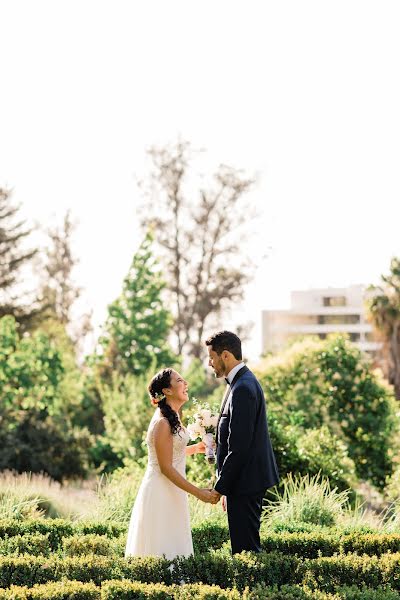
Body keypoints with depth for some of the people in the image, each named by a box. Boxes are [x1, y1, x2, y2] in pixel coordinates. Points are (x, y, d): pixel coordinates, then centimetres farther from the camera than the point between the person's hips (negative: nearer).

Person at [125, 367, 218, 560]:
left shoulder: (172, 417, 8)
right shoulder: (162, 423, -20)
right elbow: (166, 468, -20)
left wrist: (195, 448, 10)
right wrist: (198, 492, -20)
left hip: (172, 491, 10)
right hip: (161, 492, -10)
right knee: (163, 553, -4)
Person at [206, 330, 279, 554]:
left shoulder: (243, 389, -19)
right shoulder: (244, 381, 14)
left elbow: (239, 446, -22)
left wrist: (221, 487, -16)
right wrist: (225, 485, 20)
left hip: (245, 481, -10)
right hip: (251, 479, 10)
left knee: (245, 546, -7)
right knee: (247, 543, 15)